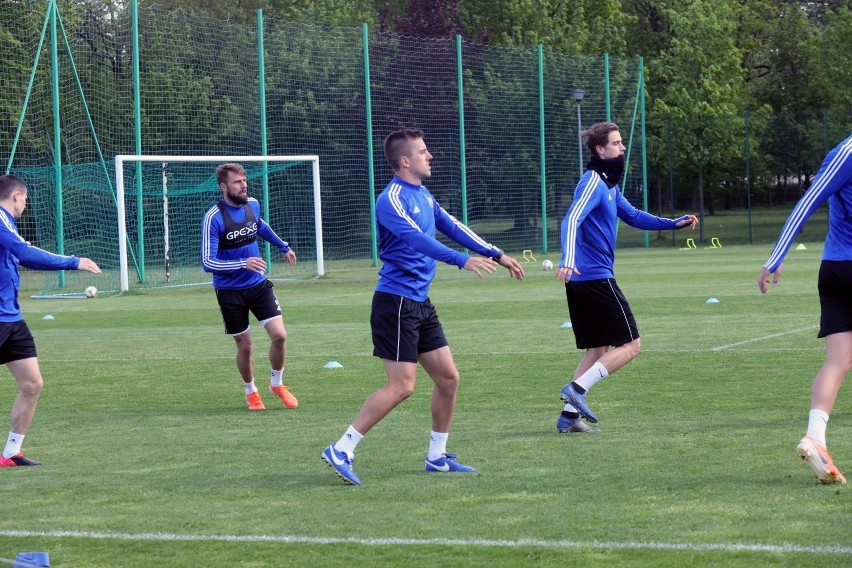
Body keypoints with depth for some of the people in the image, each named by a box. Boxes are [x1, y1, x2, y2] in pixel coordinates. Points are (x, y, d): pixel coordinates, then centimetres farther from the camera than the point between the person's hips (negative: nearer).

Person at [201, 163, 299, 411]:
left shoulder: (252, 204, -2)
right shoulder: (213, 218, -21)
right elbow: (208, 262, -24)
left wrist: (284, 247, 35)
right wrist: (244, 264, -35)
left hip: (258, 284, 4)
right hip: (230, 292, -4)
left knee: (279, 335, -9)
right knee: (245, 346, 4)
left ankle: (277, 383, 16)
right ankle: (251, 392, 31)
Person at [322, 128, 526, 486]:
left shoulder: (424, 197, 13)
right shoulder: (392, 199, -15)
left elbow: (453, 228, 19)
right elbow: (415, 239, -28)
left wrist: (496, 255, 15)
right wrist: (462, 260, -36)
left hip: (420, 303, 9)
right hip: (395, 302, -9)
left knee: (448, 377, 9)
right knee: (401, 386, -13)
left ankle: (437, 456, 20)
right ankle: (341, 450, -9)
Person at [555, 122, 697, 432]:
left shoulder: (609, 185, 18)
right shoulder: (593, 182, -13)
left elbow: (634, 216, 29)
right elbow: (572, 220, -26)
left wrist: (674, 223, 20)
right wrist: (568, 260, -41)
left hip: (580, 279, 10)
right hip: (595, 276, -10)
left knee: (598, 349, 13)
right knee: (630, 345, -5)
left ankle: (569, 415, 7)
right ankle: (577, 389, -13)